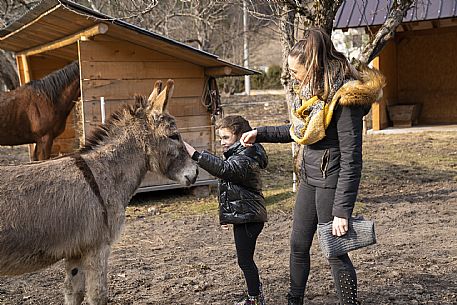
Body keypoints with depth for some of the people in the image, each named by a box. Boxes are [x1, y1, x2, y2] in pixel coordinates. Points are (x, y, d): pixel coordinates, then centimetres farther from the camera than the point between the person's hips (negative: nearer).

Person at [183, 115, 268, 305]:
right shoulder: (239, 156, 16)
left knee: (245, 260, -3)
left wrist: (195, 154, -46)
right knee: (246, 260, 19)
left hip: (247, 217, -11)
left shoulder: (244, 159, -19)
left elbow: (223, 169, -38)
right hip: (244, 217, 11)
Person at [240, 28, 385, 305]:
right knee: (299, 244, 18)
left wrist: (342, 211, -24)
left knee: (335, 253, 1)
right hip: (309, 178, 9)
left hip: (331, 182, -9)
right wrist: (260, 133, 18)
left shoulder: (345, 98, -22)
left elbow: (351, 160, -23)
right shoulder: (311, 91, 5)